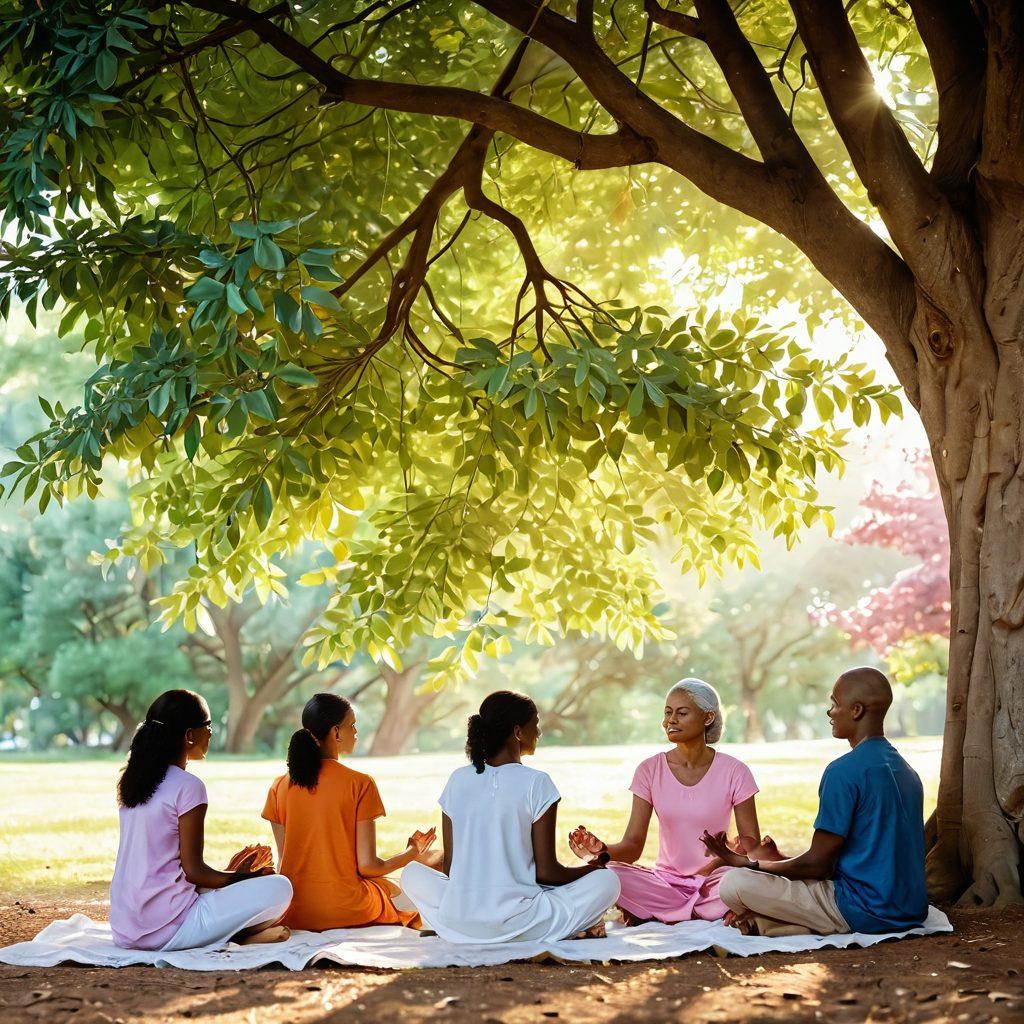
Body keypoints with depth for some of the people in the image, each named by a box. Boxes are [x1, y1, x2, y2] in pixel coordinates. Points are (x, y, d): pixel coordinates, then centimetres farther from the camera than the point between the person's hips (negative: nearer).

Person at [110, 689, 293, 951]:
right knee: (279, 887, -5)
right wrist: (248, 877, 5)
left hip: (124, 931, 8)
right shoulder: (187, 786, -11)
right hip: (166, 929, -8)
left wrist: (233, 873, 22)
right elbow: (193, 871, -10)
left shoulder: (132, 781, 13)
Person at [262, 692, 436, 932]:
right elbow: (367, 865, -10)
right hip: (347, 910, -4)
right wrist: (413, 852, 7)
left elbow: (284, 862, 3)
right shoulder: (360, 785, -11)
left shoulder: (280, 787, 0)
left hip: (294, 914, 4)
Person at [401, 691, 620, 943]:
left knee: (412, 874, 31)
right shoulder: (536, 783, -5)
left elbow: (449, 867, 10)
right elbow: (547, 872, -4)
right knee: (607, 881, 11)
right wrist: (591, 868, 14)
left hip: (457, 922, 3)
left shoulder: (458, 780, 6)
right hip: (518, 922, -3)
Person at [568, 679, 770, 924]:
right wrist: (603, 851, -26)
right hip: (665, 880, 1)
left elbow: (751, 840, -1)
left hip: (713, 880, -1)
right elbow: (633, 844, -4)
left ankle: (653, 915, -16)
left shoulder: (733, 772, -3)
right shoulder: (650, 770, 0)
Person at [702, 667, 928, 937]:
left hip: (866, 913, -9)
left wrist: (745, 863, -1)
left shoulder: (844, 771, -15)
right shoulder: (905, 770, 14)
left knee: (733, 884, -11)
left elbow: (817, 864, -14)